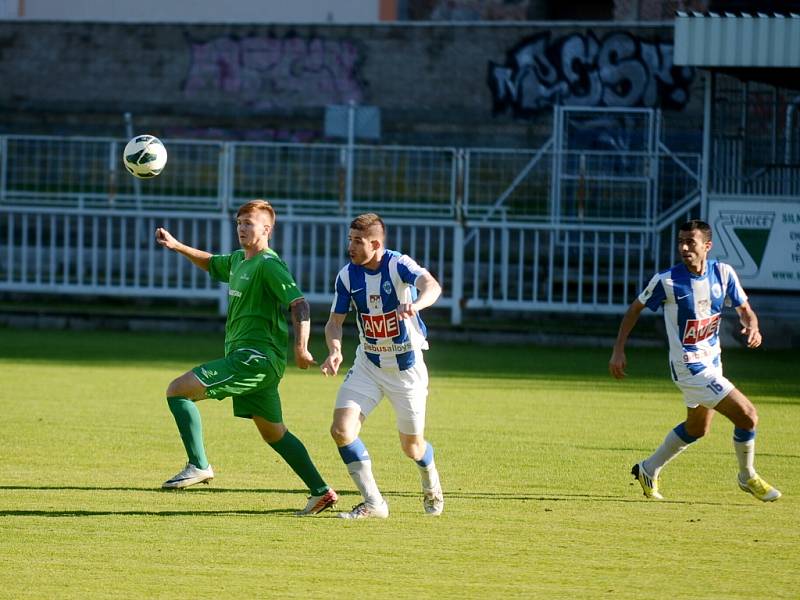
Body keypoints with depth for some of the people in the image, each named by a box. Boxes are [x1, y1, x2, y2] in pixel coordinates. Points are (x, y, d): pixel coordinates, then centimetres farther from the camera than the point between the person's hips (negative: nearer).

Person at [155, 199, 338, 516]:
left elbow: (299, 303, -20)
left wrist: (301, 347, -31)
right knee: (273, 432, 15)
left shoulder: (269, 265, -11)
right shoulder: (238, 261, 16)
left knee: (178, 390, -14)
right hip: (257, 360, 10)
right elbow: (211, 264, 38)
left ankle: (199, 466, -15)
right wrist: (177, 246, 24)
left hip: (256, 356, -10)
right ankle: (321, 491, 18)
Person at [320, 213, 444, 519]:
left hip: (406, 367, -4)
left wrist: (415, 304, -63)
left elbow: (432, 286, -40)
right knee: (342, 430, -16)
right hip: (368, 364, 4)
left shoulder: (398, 265, -20)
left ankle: (431, 485, 40)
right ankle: (373, 503, -7)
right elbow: (335, 321, 1)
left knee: (412, 446, 5)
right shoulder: (347, 275, -6)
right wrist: (335, 350, -21)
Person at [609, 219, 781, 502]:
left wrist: (752, 326, -20)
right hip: (689, 366, -7)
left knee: (697, 428, 24)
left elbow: (744, 309, 4)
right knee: (747, 415, -13)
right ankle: (747, 478, 10)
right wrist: (618, 351, -5)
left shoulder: (723, 273, -6)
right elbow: (635, 309, -4)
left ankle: (649, 470, 43)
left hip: (712, 360, 7)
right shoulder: (666, 281, -18)